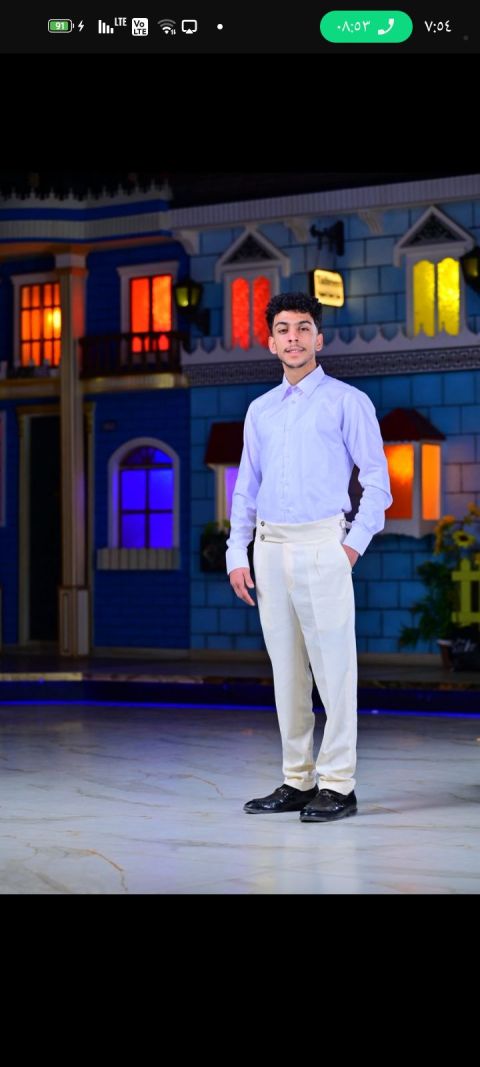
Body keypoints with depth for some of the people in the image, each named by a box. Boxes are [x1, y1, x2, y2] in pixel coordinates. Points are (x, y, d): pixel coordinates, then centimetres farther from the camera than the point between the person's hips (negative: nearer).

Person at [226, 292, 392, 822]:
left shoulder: (346, 402, 2)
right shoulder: (260, 411, 17)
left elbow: (376, 480, -1)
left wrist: (355, 545, -9)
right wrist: (237, 555, 10)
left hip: (321, 545, -5)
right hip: (269, 547, 5)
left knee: (333, 666, -6)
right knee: (286, 670, 7)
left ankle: (337, 784, -2)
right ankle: (297, 781, 14)